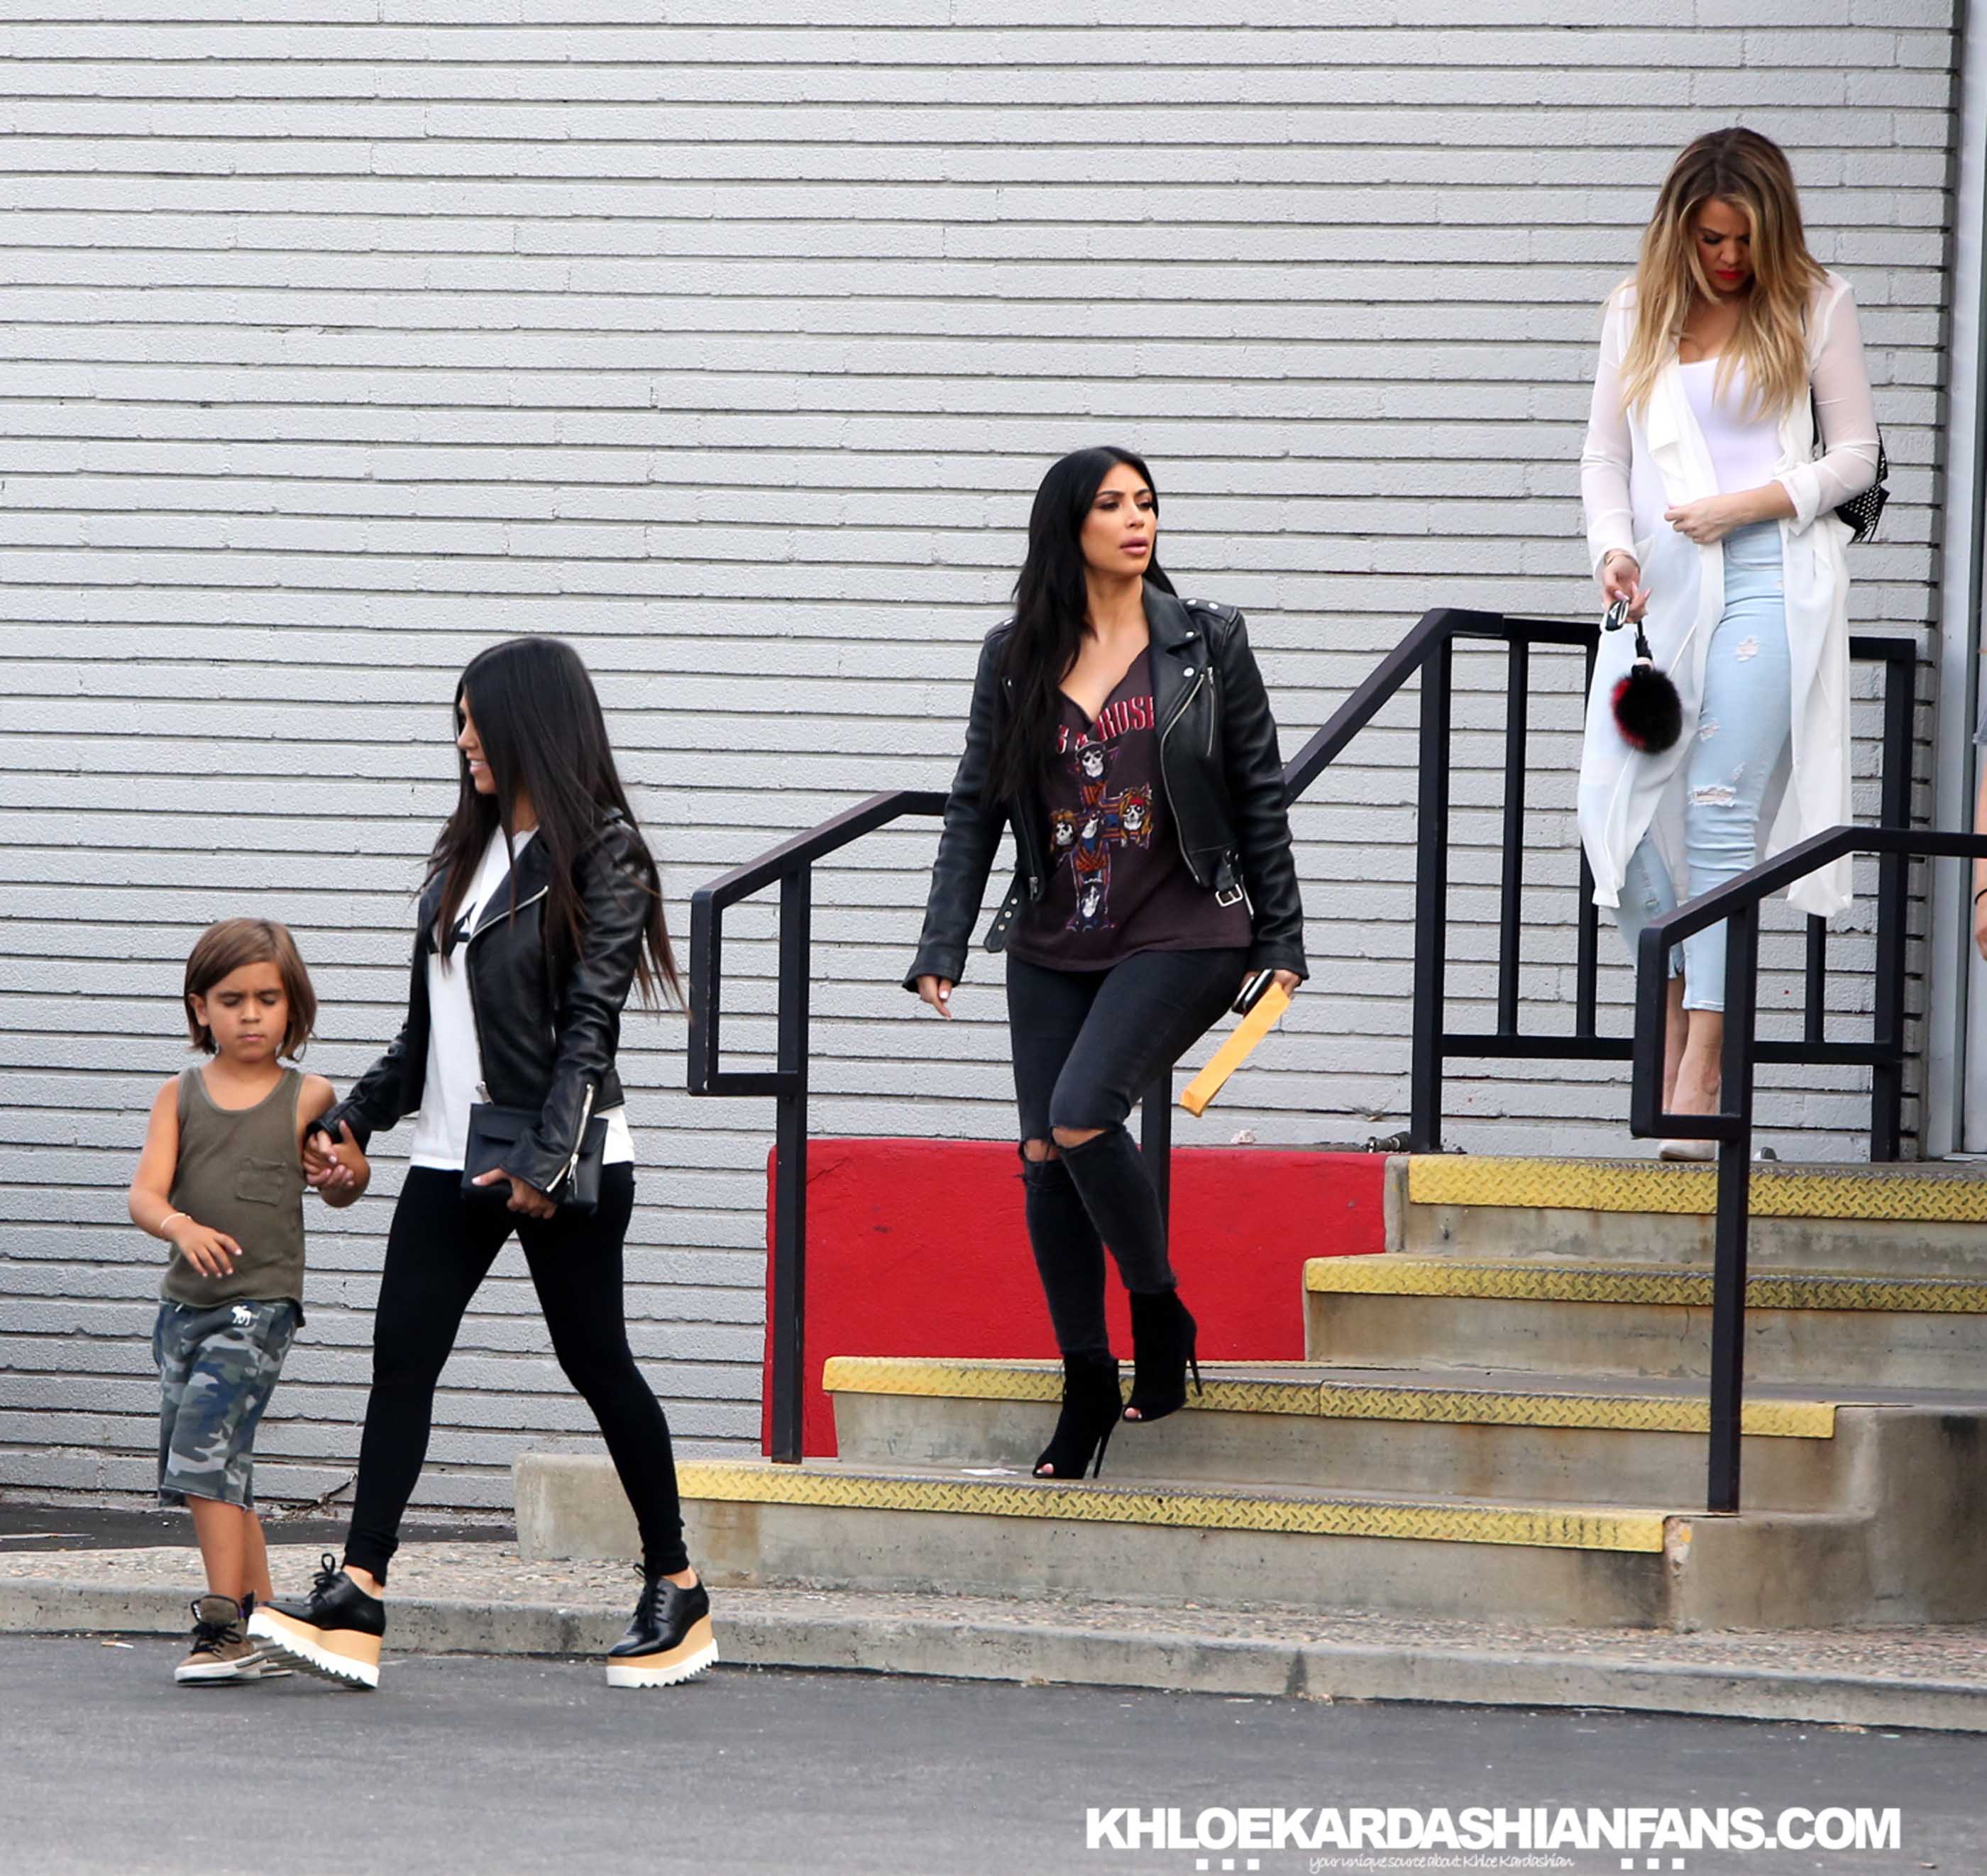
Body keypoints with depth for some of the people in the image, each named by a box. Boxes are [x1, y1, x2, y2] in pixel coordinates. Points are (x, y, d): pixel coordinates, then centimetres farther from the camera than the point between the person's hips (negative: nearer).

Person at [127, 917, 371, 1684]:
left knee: (206, 1451, -17)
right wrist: (181, 1225, -26)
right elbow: (144, 1193, -4)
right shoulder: (181, 1095, 7)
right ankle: (262, 1626, 21)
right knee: (218, 1475, 10)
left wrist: (347, 1176, -9)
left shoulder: (308, 1097, 1)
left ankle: (224, 1628, -15)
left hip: (261, 1303, -5)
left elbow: (342, 1180, 16)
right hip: (186, 1302, 5)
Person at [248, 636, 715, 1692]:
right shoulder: (469, 851, 17)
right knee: (401, 1356, -5)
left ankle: (676, 1590, 14)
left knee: (593, 1359, 0)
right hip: (453, 1151, 7)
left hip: (562, 1159, -7)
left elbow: (590, 1022, -14)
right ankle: (353, 1603, -13)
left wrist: (546, 1160, -21)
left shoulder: (601, 854, -6)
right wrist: (357, 1117, 16)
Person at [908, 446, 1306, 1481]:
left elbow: (1259, 796, 4)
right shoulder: (1017, 658, 6)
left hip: (1180, 936, -4)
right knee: (1043, 1157, 1)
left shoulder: (1206, 642, 0)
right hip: (1054, 946, 4)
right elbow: (975, 807, 8)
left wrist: (1280, 941, 2)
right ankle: (1088, 1385, 14)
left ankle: (1160, 1313, -1)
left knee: (1081, 1115, -22)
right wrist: (942, 947, 0)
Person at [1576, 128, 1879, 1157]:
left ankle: (1697, 1077, -14)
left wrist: (1747, 504, -8)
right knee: (1621, 811, -7)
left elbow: (1855, 454, 5)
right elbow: (1605, 453, 15)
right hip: (1659, 590, 4)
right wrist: (1611, 544, -4)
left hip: (1768, 580, -4)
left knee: (1722, 818, -12)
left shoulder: (1813, 306, 6)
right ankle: (1681, 1010, 11)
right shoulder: (1639, 311, 14)